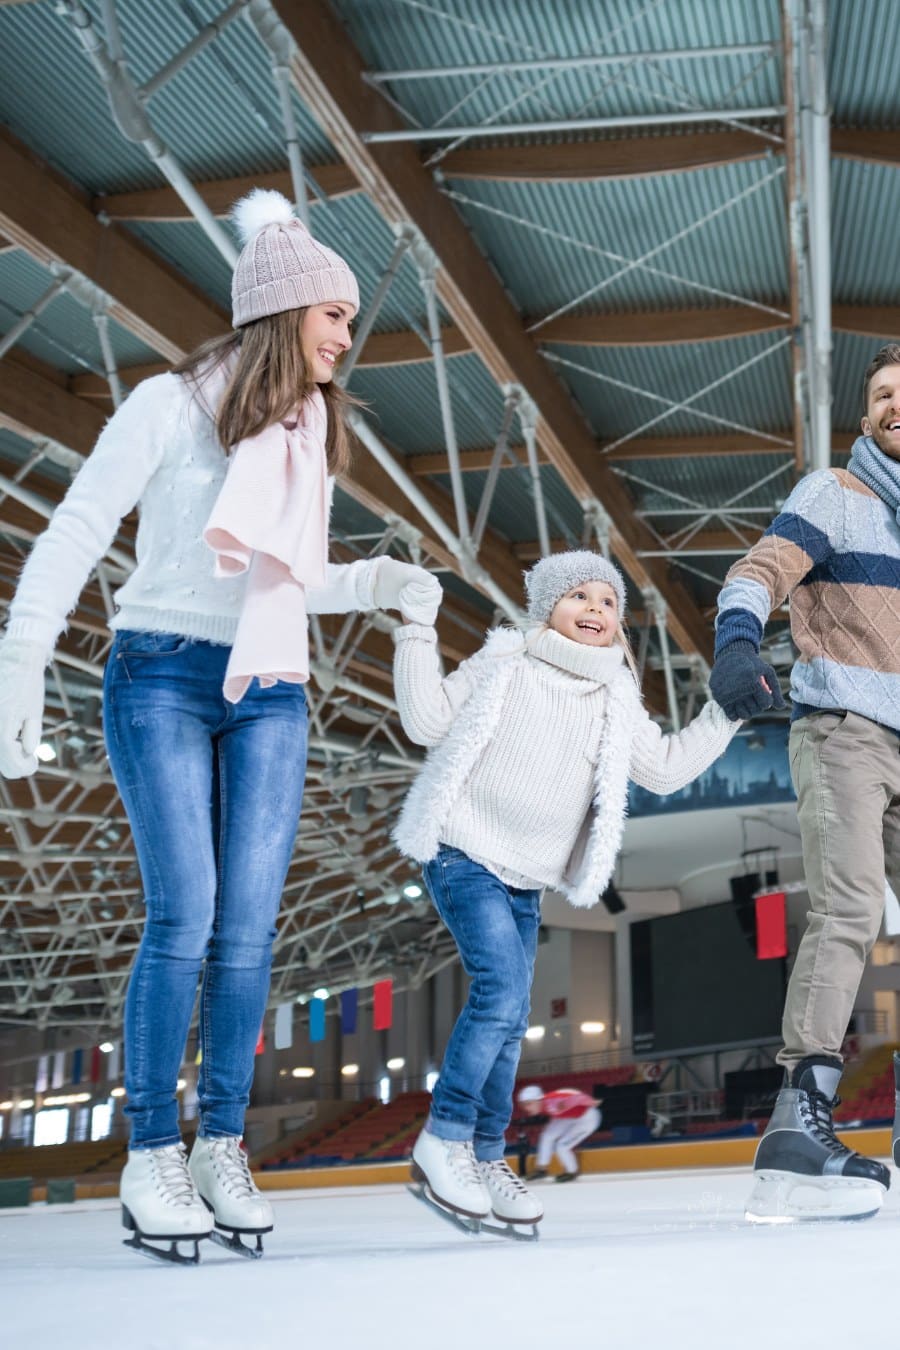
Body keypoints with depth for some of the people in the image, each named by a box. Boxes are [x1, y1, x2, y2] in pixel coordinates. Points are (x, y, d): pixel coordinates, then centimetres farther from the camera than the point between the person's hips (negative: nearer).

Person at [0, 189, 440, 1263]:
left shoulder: (311, 435, 17)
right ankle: (151, 1156, -3)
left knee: (248, 928, -3)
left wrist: (383, 584, 2)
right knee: (184, 917, -13)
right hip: (162, 677, -5)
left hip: (268, 695, 5)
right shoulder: (171, 405, -1)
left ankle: (222, 1149, 7)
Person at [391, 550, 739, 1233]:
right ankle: (442, 1142, -8)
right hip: (465, 856, -6)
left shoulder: (616, 702, 10)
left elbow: (667, 766, 12)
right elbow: (428, 721, -7)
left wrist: (724, 712, 6)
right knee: (503, 992, -20)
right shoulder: (503, 662, -3)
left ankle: (484, 1159, 19)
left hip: (526, 881, 6)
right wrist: (416, 634, -11)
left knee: (508, 1020, 8)